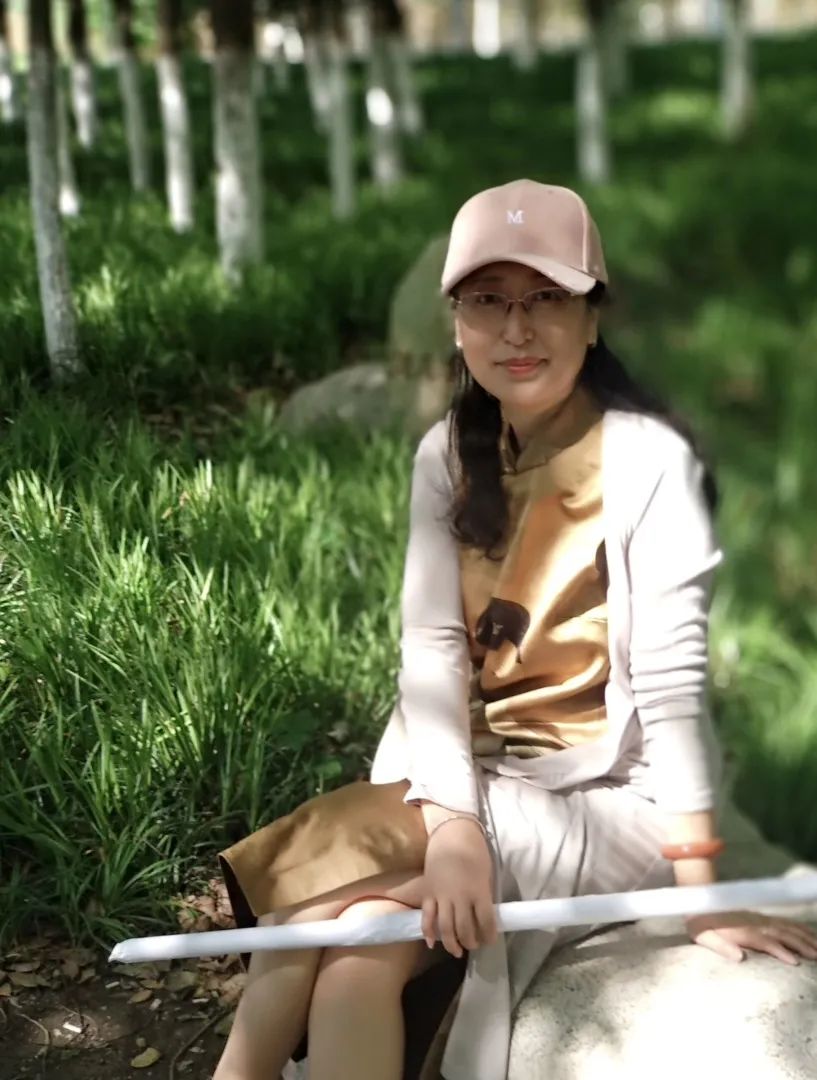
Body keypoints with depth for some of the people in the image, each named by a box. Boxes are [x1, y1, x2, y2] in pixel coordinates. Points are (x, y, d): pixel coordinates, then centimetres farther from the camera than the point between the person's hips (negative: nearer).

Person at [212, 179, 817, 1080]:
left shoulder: (650, 461, -15)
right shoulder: (449, 455, 2)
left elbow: (672, 682, -16)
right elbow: (430, 647, -9)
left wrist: (700, 891, -16)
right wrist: (450, 826, -23)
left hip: (604, 803, -4)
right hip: (463, 777, 5)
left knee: (353, 931, -24)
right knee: (354, 948, -21)